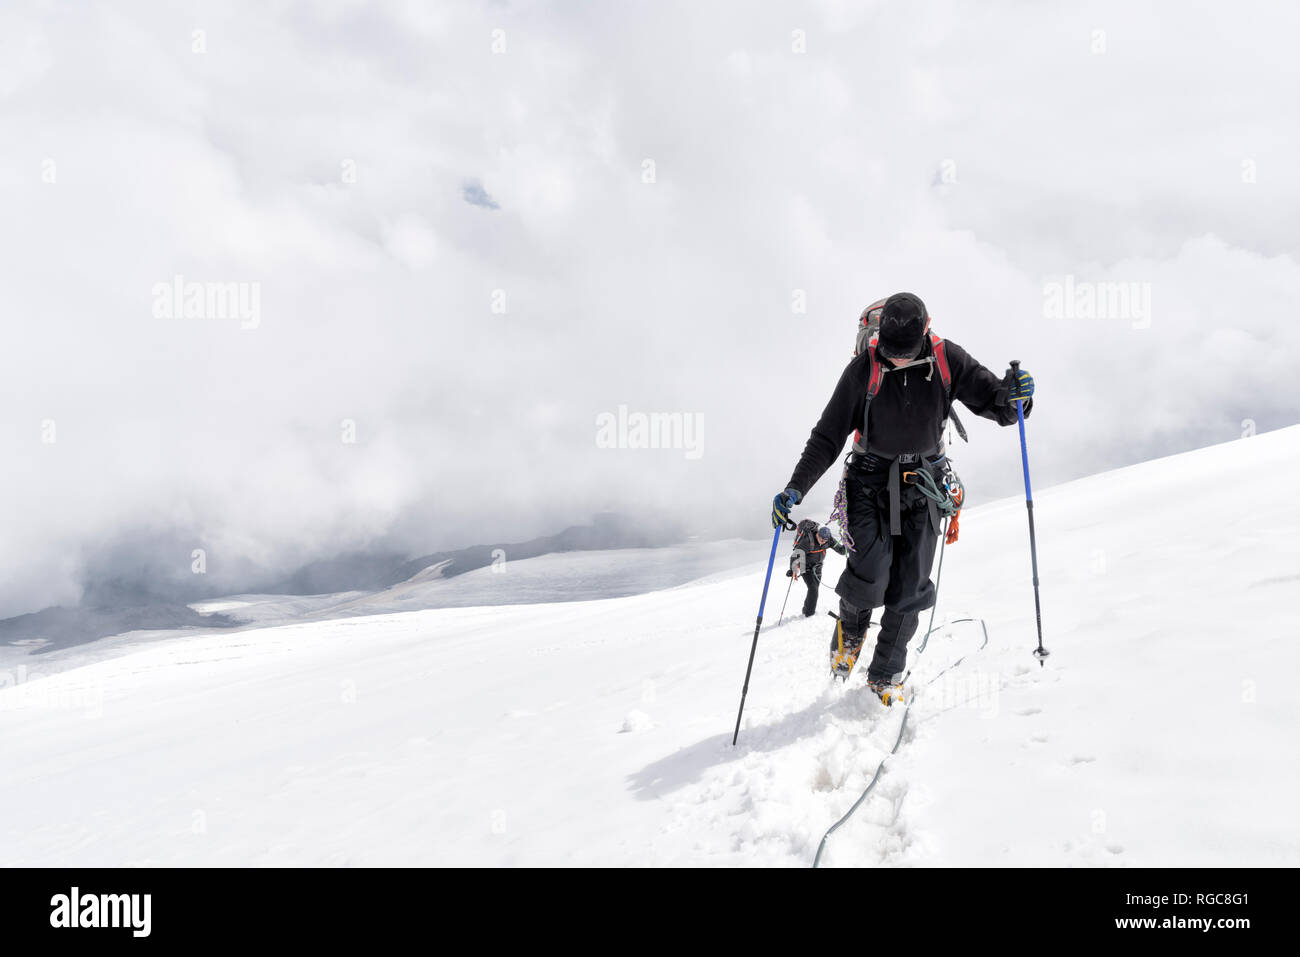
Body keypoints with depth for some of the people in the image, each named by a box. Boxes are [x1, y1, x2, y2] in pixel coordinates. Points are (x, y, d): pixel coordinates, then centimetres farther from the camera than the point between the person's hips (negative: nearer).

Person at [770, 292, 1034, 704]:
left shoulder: (947, 361, -9)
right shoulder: (863, 369, -12)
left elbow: (994, 403, -6)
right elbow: (828, 436, -7)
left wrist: (1011, 393, -32)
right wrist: (796, 488, -15)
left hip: (923, 484, 2)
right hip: (871, 480, -1)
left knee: (909, 587, 0)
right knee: (869, 574, -15)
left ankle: (885, 673, 19)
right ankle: (850, 631, 20)